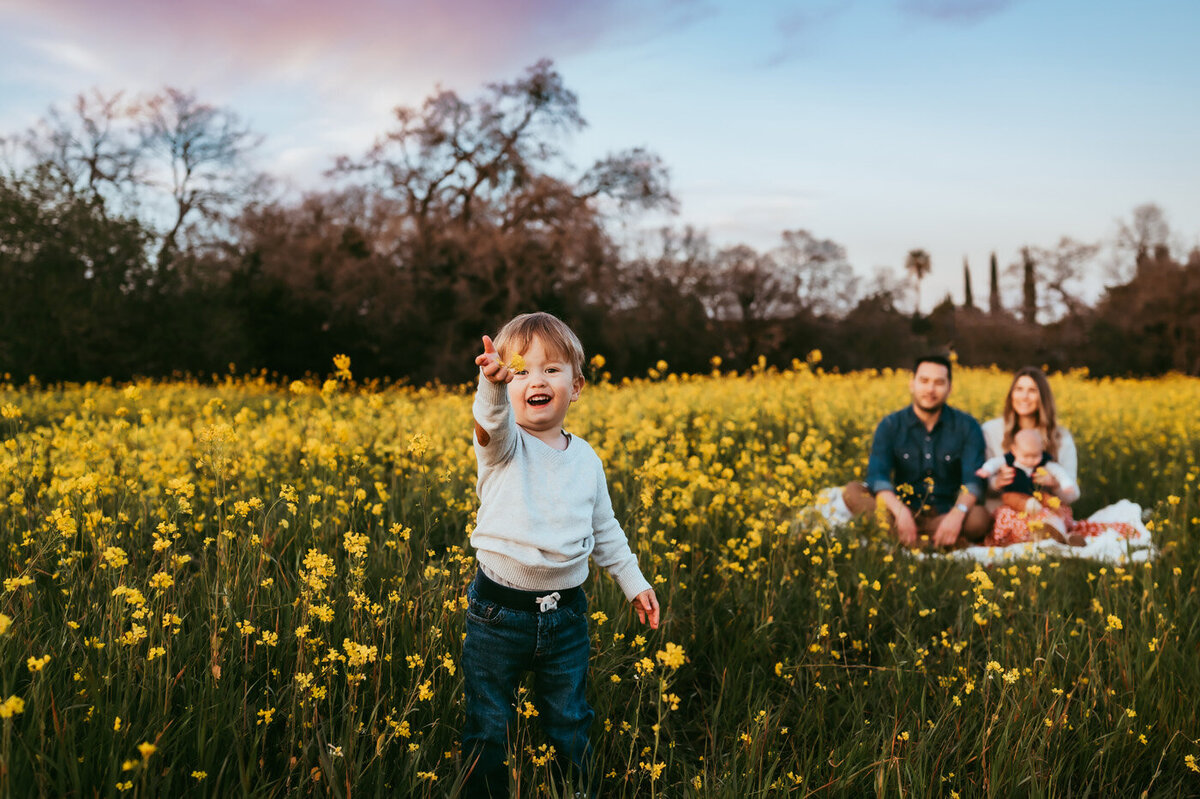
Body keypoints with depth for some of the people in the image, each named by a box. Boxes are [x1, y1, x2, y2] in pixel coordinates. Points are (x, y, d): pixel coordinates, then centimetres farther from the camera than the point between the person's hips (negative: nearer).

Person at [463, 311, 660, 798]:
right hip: (498, 614, -3)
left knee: (570, 728, 15)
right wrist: (494, 383, -54)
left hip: (566, 615, 3)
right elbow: (493, 419, -34)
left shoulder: (585, 458, 5)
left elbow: (605, 530, 17)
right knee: (487, 731, 8)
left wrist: (633, 582, 18)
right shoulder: (501, 446, -8)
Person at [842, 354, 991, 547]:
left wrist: (958, 513, -33)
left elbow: (974, 479, -11)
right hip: (904, 509, 1)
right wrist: (900, 511, -33)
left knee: (980, 518, -33)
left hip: (946, 515, -1)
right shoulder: (890, 426, 1)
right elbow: (877, 476, -13)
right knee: (851, 491, -24)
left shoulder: (967, 426, 0)